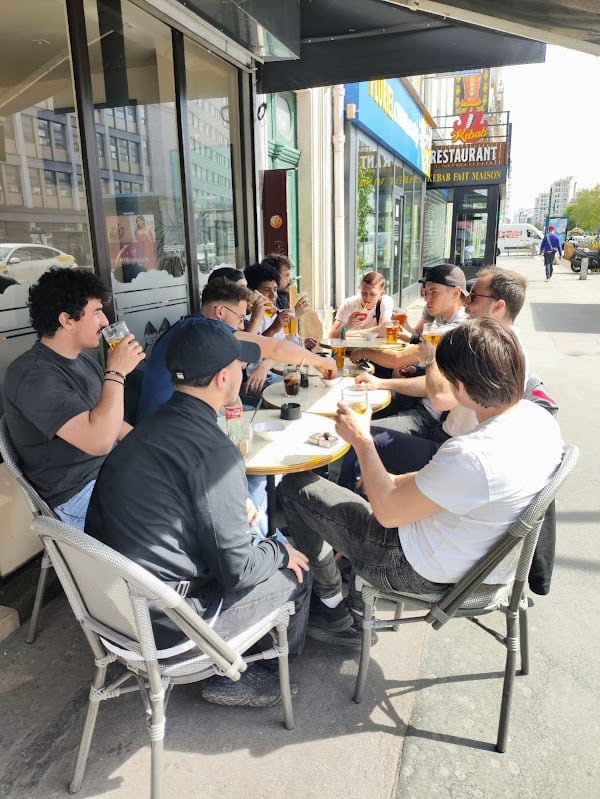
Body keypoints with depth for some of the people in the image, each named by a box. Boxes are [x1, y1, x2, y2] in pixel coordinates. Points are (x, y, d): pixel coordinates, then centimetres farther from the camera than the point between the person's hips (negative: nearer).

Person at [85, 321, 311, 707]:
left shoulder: (147, 429, 2)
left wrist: (236, 508, 13)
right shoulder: (214, 450, -24)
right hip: (165, 623, -8)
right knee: (297, 573, 9)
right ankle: (233, 676, 25)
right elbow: (238, 570, -19)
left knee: (269, 551, 21)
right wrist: (281, 552, 0)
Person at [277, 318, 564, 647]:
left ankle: (331, 608, 15)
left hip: (423, 572, -9)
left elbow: (387, 513, -23)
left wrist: (361, 439, -13)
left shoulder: (472, 456, -38)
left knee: (294, 488, -2)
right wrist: (400, 481, 6)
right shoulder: (540, 419, -9)